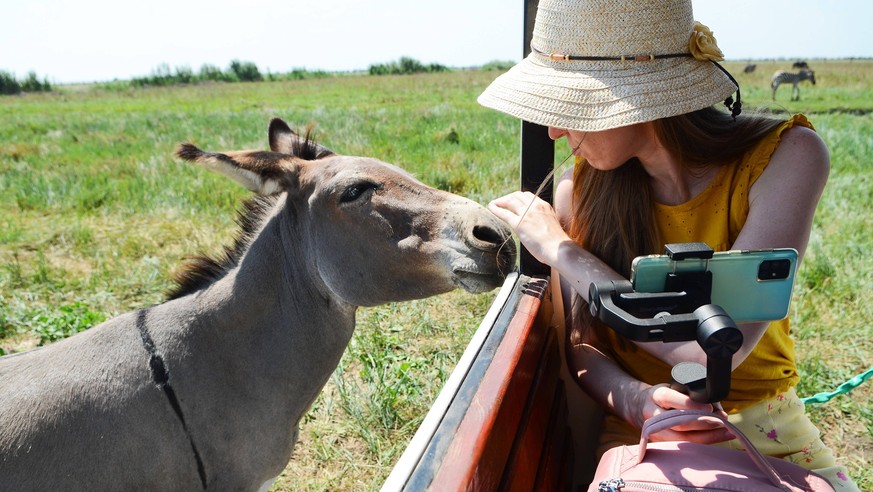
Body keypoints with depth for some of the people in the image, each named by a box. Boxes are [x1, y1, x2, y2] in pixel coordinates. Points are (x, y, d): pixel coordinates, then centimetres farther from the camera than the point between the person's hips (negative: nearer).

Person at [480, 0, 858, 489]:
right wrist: (635, 400, -25)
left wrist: (559, 249, -18)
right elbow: (581, 344, -2)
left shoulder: (786, 155, -16)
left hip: (760, 427, 0)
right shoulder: (580, 188, -7)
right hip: (630, 428, 1)